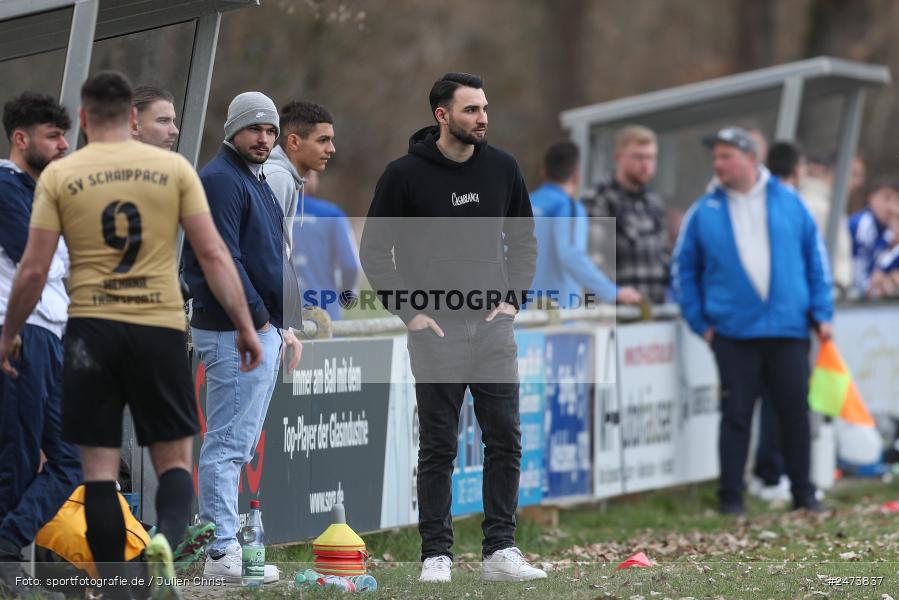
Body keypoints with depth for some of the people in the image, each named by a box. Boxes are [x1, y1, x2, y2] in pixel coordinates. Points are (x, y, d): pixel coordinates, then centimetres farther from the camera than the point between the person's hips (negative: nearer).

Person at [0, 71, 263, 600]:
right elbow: (213, 253, -1)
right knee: (174, 460, 9)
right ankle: (167, 540, -21)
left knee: (100, 467, 6)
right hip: (161, 326, 0)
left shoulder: (59, 175, 1)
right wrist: (245, 326, 4)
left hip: (91, 328, 0)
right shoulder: (174, 168, 2)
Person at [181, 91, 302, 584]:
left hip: (262, 330, 10)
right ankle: (223, 552, -10)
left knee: (238, 446, 12)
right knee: (229, 444, -10)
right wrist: (259, 320, -19)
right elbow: (223, 260, -20)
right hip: (236, 333, -10)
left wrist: (284, 326, 19)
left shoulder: (256, 182, 21)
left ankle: (225, 542, 16)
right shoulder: (221, 180, -11)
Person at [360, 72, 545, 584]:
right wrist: (409, 312, -8)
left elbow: (523, 240, 16)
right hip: (436, 328, -3)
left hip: (493, 325, 3)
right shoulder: (406, 174, -6)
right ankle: (436, 554, 7)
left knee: (506, 440, 0)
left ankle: (501, 551, 6)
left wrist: (513, 298, 3)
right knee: (438, 448, 1)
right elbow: (375, 250, -1)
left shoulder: (502, 168, 5)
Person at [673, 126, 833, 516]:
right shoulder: (704, 213, 3)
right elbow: (684, 270, 9)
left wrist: (821, 314, 5)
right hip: (734, 333, -1)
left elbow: (815, 259, 9)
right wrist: (700, 322, 1)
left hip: (788, 328, 1)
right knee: (736, 416, 0)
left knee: (795, 411, 5)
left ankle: (803, 493, 16)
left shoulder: (788, 203, 5)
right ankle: (730, 497, 7)